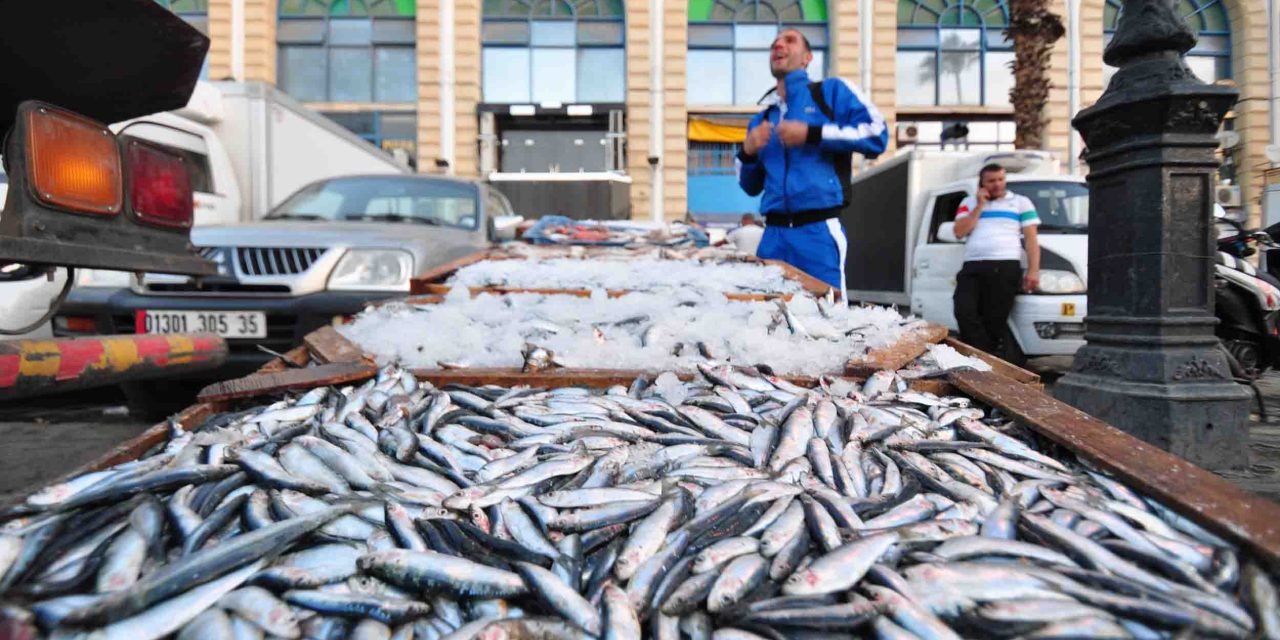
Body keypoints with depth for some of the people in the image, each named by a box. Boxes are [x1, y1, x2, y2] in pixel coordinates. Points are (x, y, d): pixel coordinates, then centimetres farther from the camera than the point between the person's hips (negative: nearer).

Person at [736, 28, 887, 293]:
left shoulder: (831, 90, 8)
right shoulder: (762, 118, 21)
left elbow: (877, 134, -5)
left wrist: (812, 134, -10)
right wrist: (747, 152, 3)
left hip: (818, 231, -4)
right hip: (773, 235, 5)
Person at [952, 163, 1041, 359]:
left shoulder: (1021, 202, 17)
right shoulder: (969, 203, 21)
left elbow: (1030, 238, 9)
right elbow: (959, 232, 5)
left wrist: (1033, 270, -3)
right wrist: (980, 205, 3)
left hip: (1005, 266, -1)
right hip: (972, 267, 2)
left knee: (994, 320, -8)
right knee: (964, 313, -18)